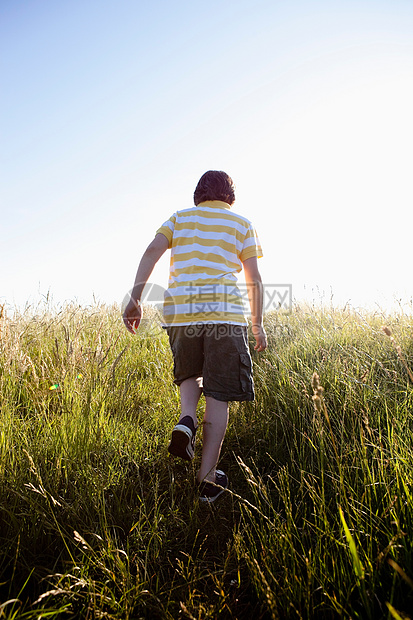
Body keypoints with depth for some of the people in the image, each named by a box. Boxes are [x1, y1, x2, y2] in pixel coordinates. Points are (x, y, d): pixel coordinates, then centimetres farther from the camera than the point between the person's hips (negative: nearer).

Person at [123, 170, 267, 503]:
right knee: (218, 395, 4)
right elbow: (254, 279, 8)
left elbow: (152, 252, 1)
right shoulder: (242, 224, 15)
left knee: (189, 373, 26)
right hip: (225, 312, -2)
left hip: (179, 309, 2)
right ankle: (208, 477, 5)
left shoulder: (179, 218, 18)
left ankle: (186, 419, -2)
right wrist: (258, 324, 14)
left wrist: (135, 299, -3)